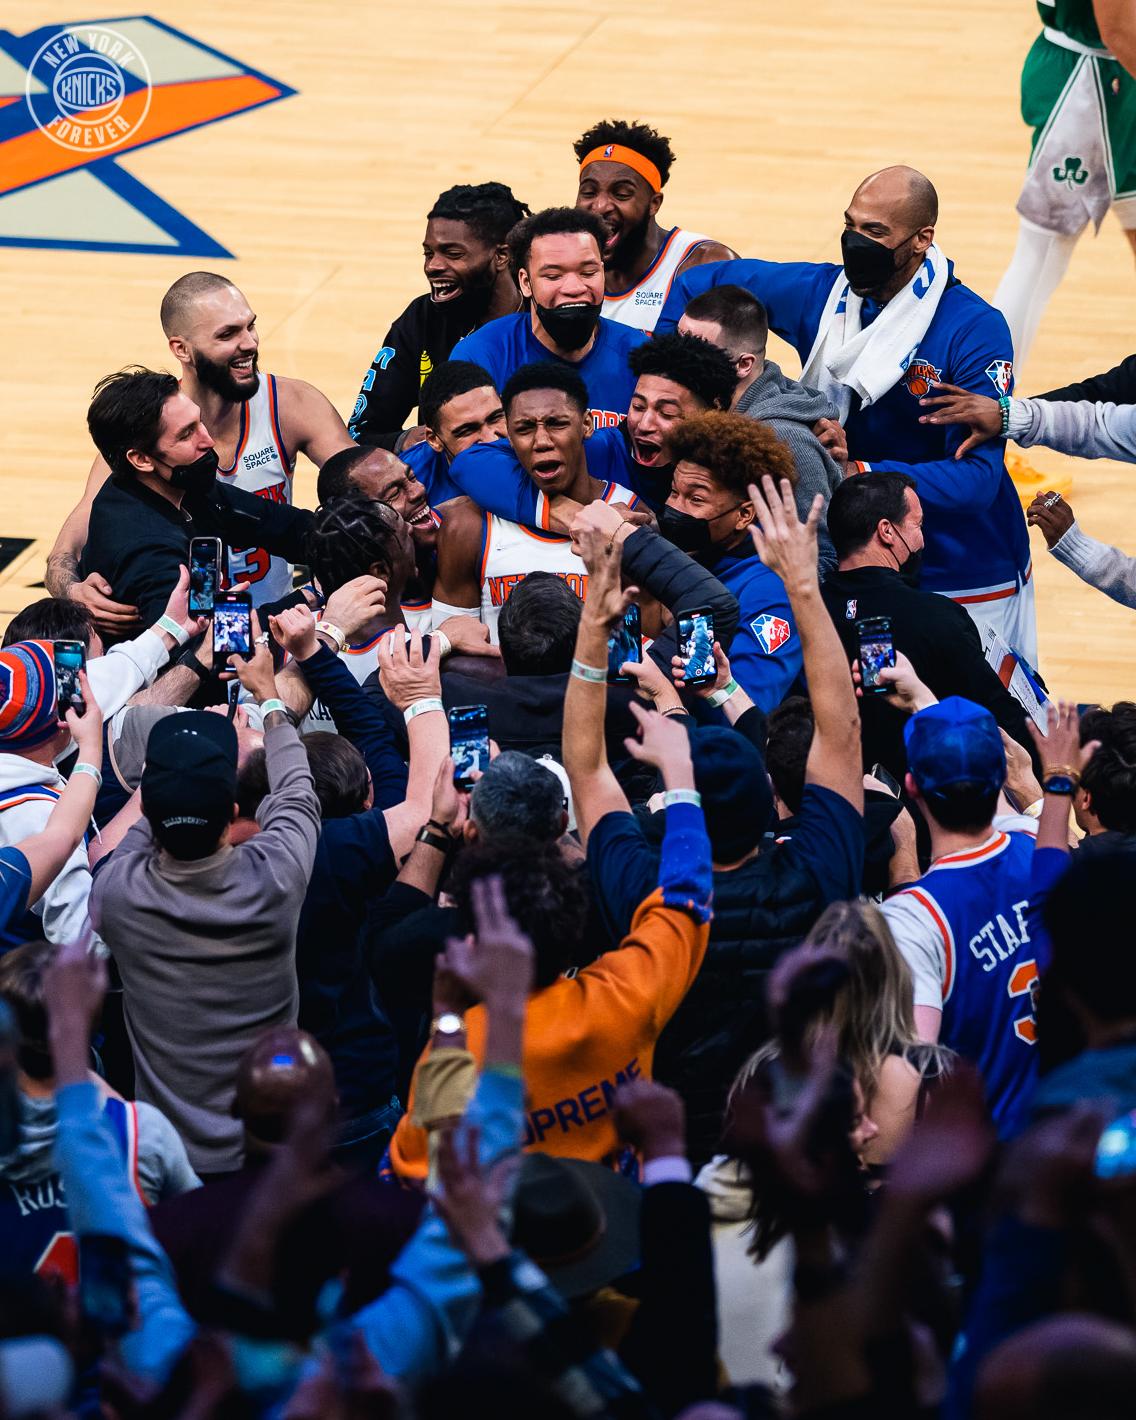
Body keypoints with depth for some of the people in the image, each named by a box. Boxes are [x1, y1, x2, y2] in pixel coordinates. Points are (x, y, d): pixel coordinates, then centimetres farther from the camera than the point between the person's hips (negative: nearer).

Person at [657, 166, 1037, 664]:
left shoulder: (975, 330, -17)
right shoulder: (816, 293, -3)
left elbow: (977, 477, -24)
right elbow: (697, 285, 11)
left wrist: (858, 475, -33)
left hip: (967, 584, -4)